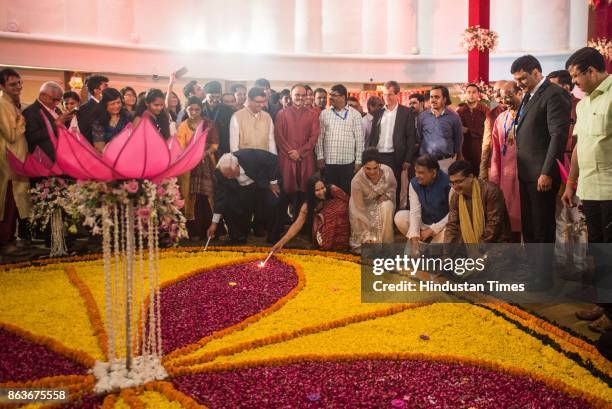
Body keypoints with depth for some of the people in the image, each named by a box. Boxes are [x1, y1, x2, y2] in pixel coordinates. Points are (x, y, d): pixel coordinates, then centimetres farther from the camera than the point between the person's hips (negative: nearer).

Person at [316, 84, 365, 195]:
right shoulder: (324, 114, 7)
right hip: (328, 162, 2)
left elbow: (359, 139, 0)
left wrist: (358, 161, -3)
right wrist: (320, 156, 0)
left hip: (348, 162, -1)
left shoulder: (355, 114, 2)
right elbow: (320, 136, 7)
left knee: (347, 193, 3)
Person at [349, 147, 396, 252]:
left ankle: (386, 244, -19)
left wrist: (386, 195, -18)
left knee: (386, 206, -33)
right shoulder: (357, 181, -30)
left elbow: (393, 186, 5)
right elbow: (360, 211, -28)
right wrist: (368, 236, -32)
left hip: (381, 202, 4)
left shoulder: (387, 171, -21)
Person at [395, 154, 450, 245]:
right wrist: (414, 237, -26)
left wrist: (432, 230, -20)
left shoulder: (447, 183, -25)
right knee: (400, 217, -17)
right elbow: (415, 211, -15)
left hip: (442, 224, -5)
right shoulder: (414, 183, -11)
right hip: (424, 221, 5)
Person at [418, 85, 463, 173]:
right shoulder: (422, 116, 4)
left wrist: (453, 156, 11)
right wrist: (421, 154, 10)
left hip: (446, 161, -1)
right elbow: (418, 137, 11)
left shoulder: (453, 117, 0)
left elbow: (458, 139, 8)